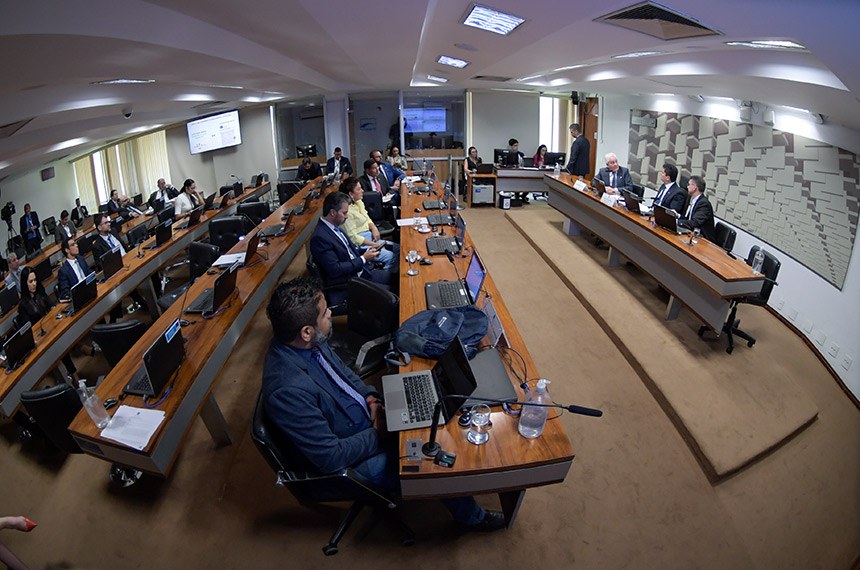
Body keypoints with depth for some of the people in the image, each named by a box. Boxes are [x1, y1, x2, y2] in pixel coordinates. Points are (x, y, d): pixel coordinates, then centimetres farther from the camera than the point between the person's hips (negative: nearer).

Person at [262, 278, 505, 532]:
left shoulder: (307, 343, -12)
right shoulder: (287, 390, -37)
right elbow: (330, 458, -29)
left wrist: (371, 398, -6)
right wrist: (379, 433, -17)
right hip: (351, 462, -8)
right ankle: (471, 517, 23)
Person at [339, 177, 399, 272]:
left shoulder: (358, 202, 5)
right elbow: (353, 237, -21)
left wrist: (374, 228, -3)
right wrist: (373, 244, -18)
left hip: (369, 237, 10)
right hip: (360, 245, -10)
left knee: (398, 249, 3)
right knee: (391, 256, -21)